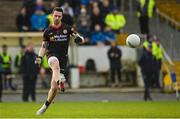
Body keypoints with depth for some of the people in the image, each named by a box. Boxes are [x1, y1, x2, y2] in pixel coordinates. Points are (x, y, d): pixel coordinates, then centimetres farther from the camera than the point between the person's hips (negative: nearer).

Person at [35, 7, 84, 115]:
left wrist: (79, 39, -23)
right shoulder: (48, 31, 10)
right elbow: (44, 46, 18)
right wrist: (40, 57, 0)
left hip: (63, 58, 0)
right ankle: (60, 81, -69)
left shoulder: (67, 29, 5)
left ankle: (45, 106, 20)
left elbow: (81, 39, 2)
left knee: (54, 86, 0)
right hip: (52, 56, 0)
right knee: (56, 64, -40)